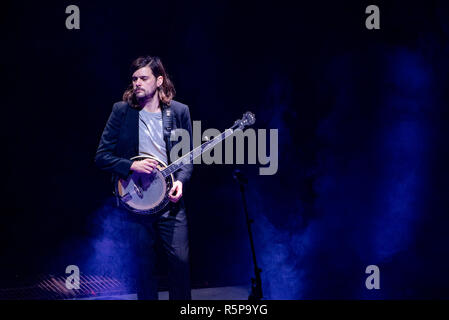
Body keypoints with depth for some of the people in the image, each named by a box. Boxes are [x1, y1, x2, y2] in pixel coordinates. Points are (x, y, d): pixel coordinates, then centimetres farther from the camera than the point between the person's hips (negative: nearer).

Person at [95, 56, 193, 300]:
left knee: (180, 260, -4)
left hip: (170, 199, 0)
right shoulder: (122, 112, 0)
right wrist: (131, 166, -15)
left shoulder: (179, 112, 4)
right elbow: (101, 156, 0)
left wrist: (180, 180, -10)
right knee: (143, 263, 4)